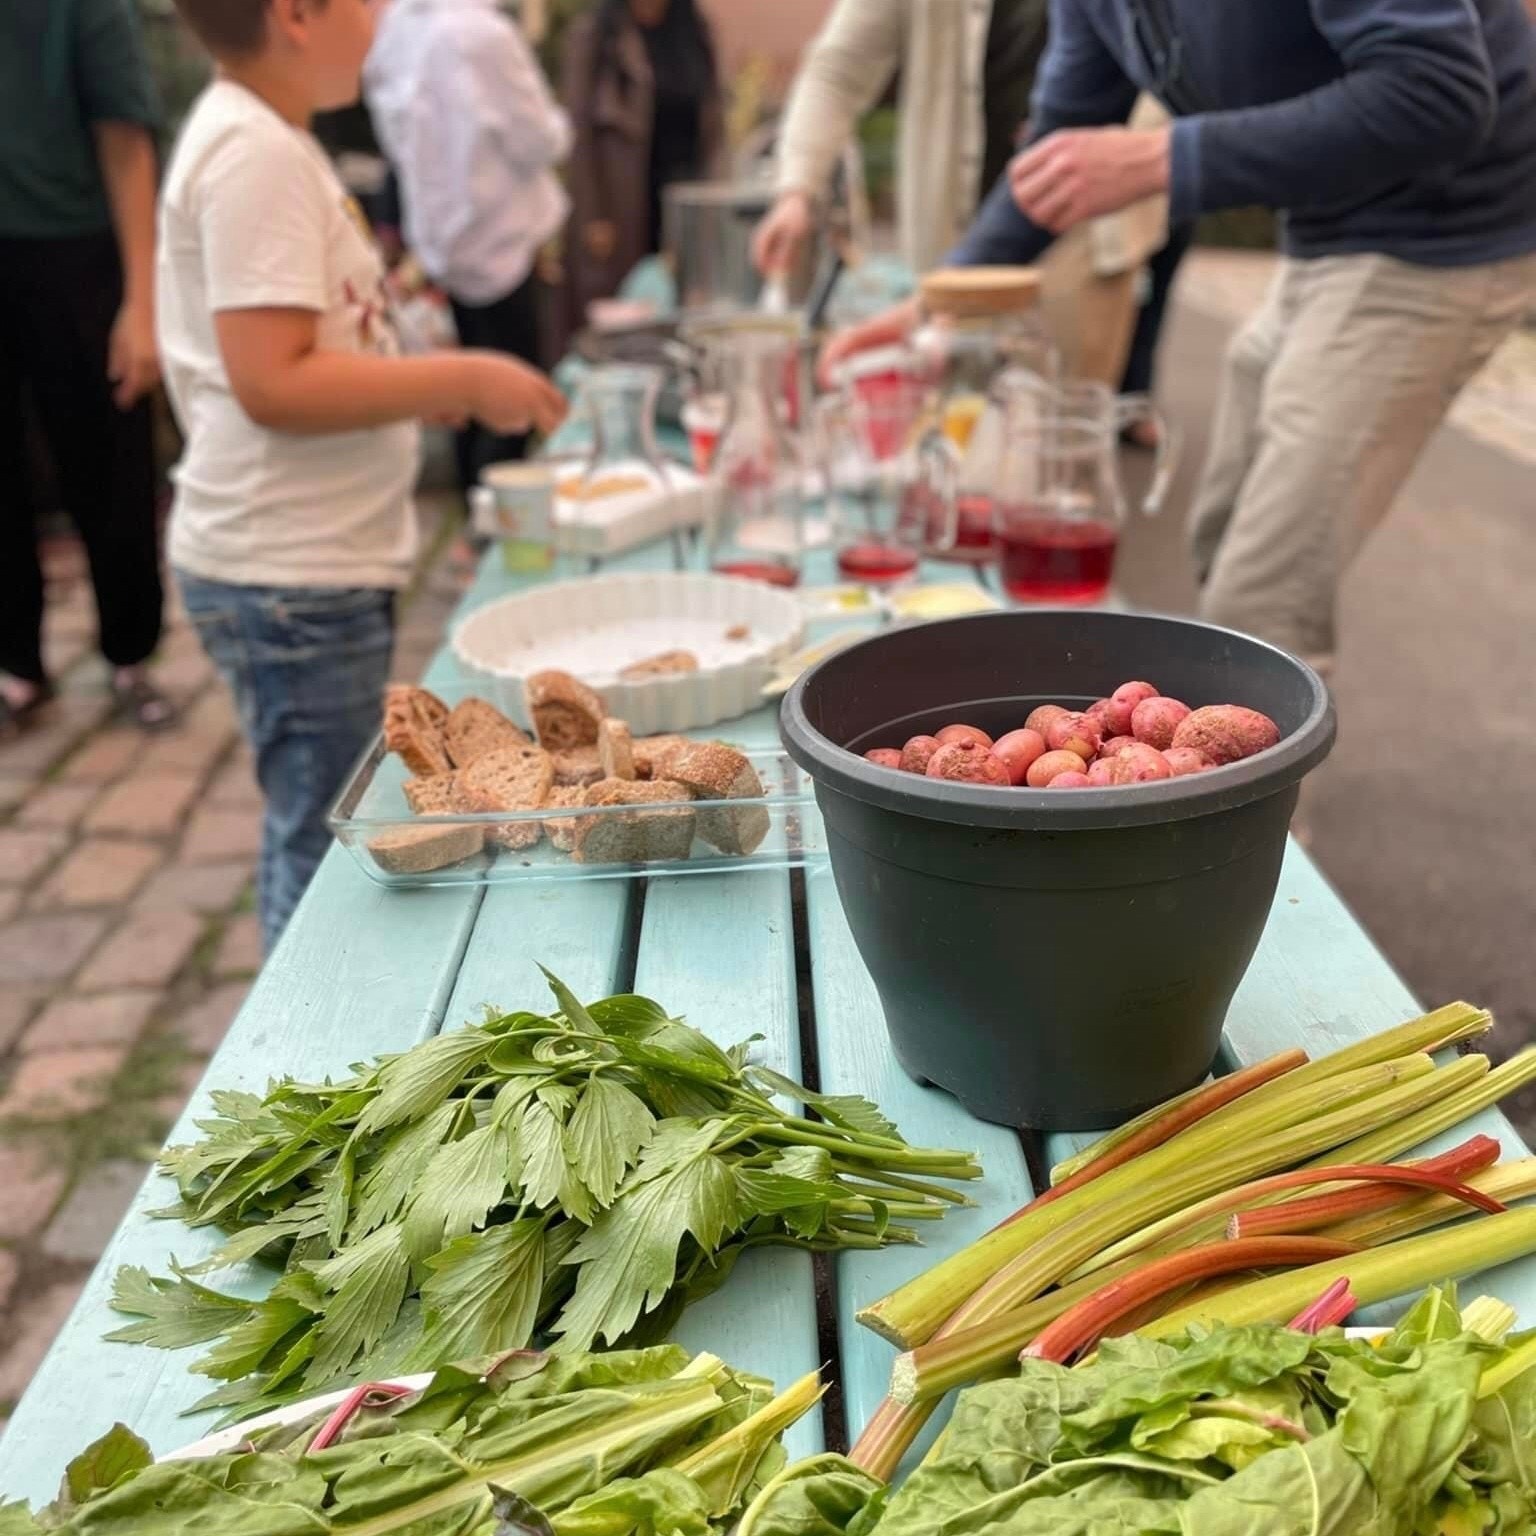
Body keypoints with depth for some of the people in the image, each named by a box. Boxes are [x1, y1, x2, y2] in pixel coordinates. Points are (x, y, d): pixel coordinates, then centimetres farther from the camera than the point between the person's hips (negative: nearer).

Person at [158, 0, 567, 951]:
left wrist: (421, 385, 10)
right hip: (292, 577, -10)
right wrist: (461, 381, -18)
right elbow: (273, 383, -25)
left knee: (316, 839, 21)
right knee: (326, 849, 1)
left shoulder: (263, 140, 12)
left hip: (322, 560, 10)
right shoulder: (255, 157, -19)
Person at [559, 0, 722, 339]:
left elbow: (713, 121, 15)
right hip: (621, 205, -4)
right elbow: (578, 133, -6)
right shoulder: (589, 34, -3)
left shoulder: (694, 30, 10)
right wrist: (592, 218, -10)